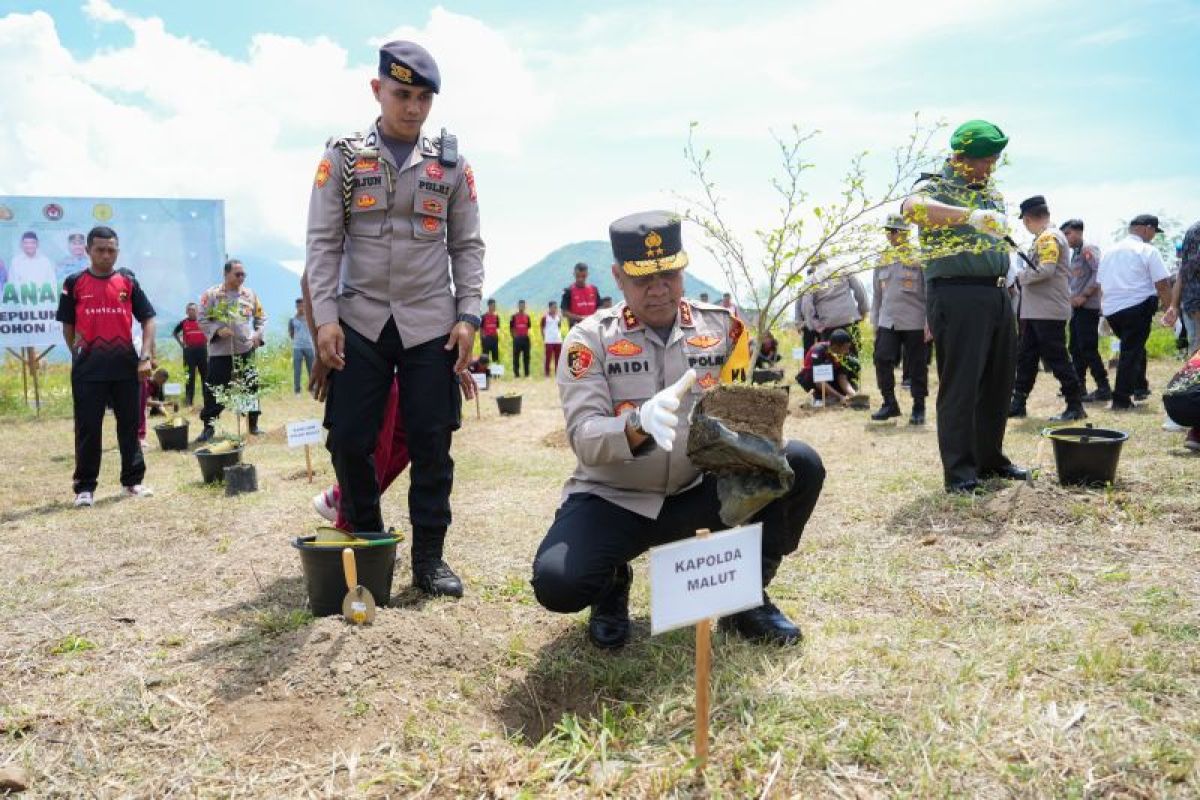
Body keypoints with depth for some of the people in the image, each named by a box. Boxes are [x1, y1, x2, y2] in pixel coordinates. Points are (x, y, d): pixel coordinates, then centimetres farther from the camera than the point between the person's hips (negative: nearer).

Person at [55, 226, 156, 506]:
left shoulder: (128, 281, 5)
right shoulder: (75, 283, 3)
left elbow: (148, 319, 4)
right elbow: (68, 326, 8)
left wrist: (146, 356, -6)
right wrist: (79, 357, 3)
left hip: (126, 365, 1)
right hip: (89, 368, -1)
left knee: (130, 425, 9)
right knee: (88, 428, 3)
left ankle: (132, 481, 21)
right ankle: (85, 487, 12)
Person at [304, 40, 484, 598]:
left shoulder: (451, 164, 7)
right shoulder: (342, 158, 4)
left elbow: (467, 245, 7)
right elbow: (324, 241, 1)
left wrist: (468, 316, -3)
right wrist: (324, 317, -8)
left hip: (431, 324, 0)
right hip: (360, 322, 0)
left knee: (431, 443, 1)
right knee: (349, 441, 0)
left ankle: (429, 557, 13)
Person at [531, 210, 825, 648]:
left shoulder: (722, 327, 0)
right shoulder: (590, 339, -8)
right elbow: (583, 439, -19)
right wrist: (639, 424, -41)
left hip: (699, 491, 3)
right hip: (613, 499, -2)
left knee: (801, 464, -18)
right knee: (556, 582, -29)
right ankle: (613, 586, 11)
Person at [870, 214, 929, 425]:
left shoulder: (918, 258, -4)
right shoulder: (882, 261, 12)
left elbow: (928, 293, -6)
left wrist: (929, 322, -10)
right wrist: (875, 322, 15)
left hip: (914, 323, -4)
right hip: (887, 322, 4)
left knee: (917, 367, 2)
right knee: (882, 360, -4)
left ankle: (919, 408, 13)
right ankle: (889, 404, 9)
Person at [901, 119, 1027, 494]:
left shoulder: (994, 194, 20)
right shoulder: (937, 188, -5)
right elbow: (912, 207, -30)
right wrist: (970, 215, -42)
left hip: (997, 294, 8)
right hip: (957, 295, -8)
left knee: (999, 382, 12)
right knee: (960, 385, -5)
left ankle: (990, 457, 25)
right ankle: (959, 469, 2)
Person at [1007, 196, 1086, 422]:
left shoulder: (1048, 237, -13)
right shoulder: (1043, 238, 17)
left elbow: (1046, 269, -24)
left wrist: (1022, 277, -10)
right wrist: (1025, 276, 5)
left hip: (1049, 312, -10)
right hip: (1033, 311, 10)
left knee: (1056, 358, -5)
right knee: (1025, 356, 13)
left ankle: (1075, 406, 1)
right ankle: (1018, 403, 20)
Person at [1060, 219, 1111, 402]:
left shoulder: (1089, 248, -7)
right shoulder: (1074, 253, 20)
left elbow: (1100, 274, -19)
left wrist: (1084, 296, -20)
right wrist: (1071, 298, 12)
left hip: (1088, 307, -9)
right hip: (1076, 308, 9)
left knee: (1088, 348, -11)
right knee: (1076, 349, 11)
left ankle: (1103, 389, -7)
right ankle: (1079, 386, 18)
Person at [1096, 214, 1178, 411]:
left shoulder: (1109, 251, 15)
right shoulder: (1148, 250, -5)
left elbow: (1101, 285, 19)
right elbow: (1162, 284, -10)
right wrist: (1170, 308, -1)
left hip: (1110, 309, 6)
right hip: (1137, 307, -6)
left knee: (1131, 348, 23)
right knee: (1133, 351, -1)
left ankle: (1140, 388, 29)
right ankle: (1121, 400, -3)